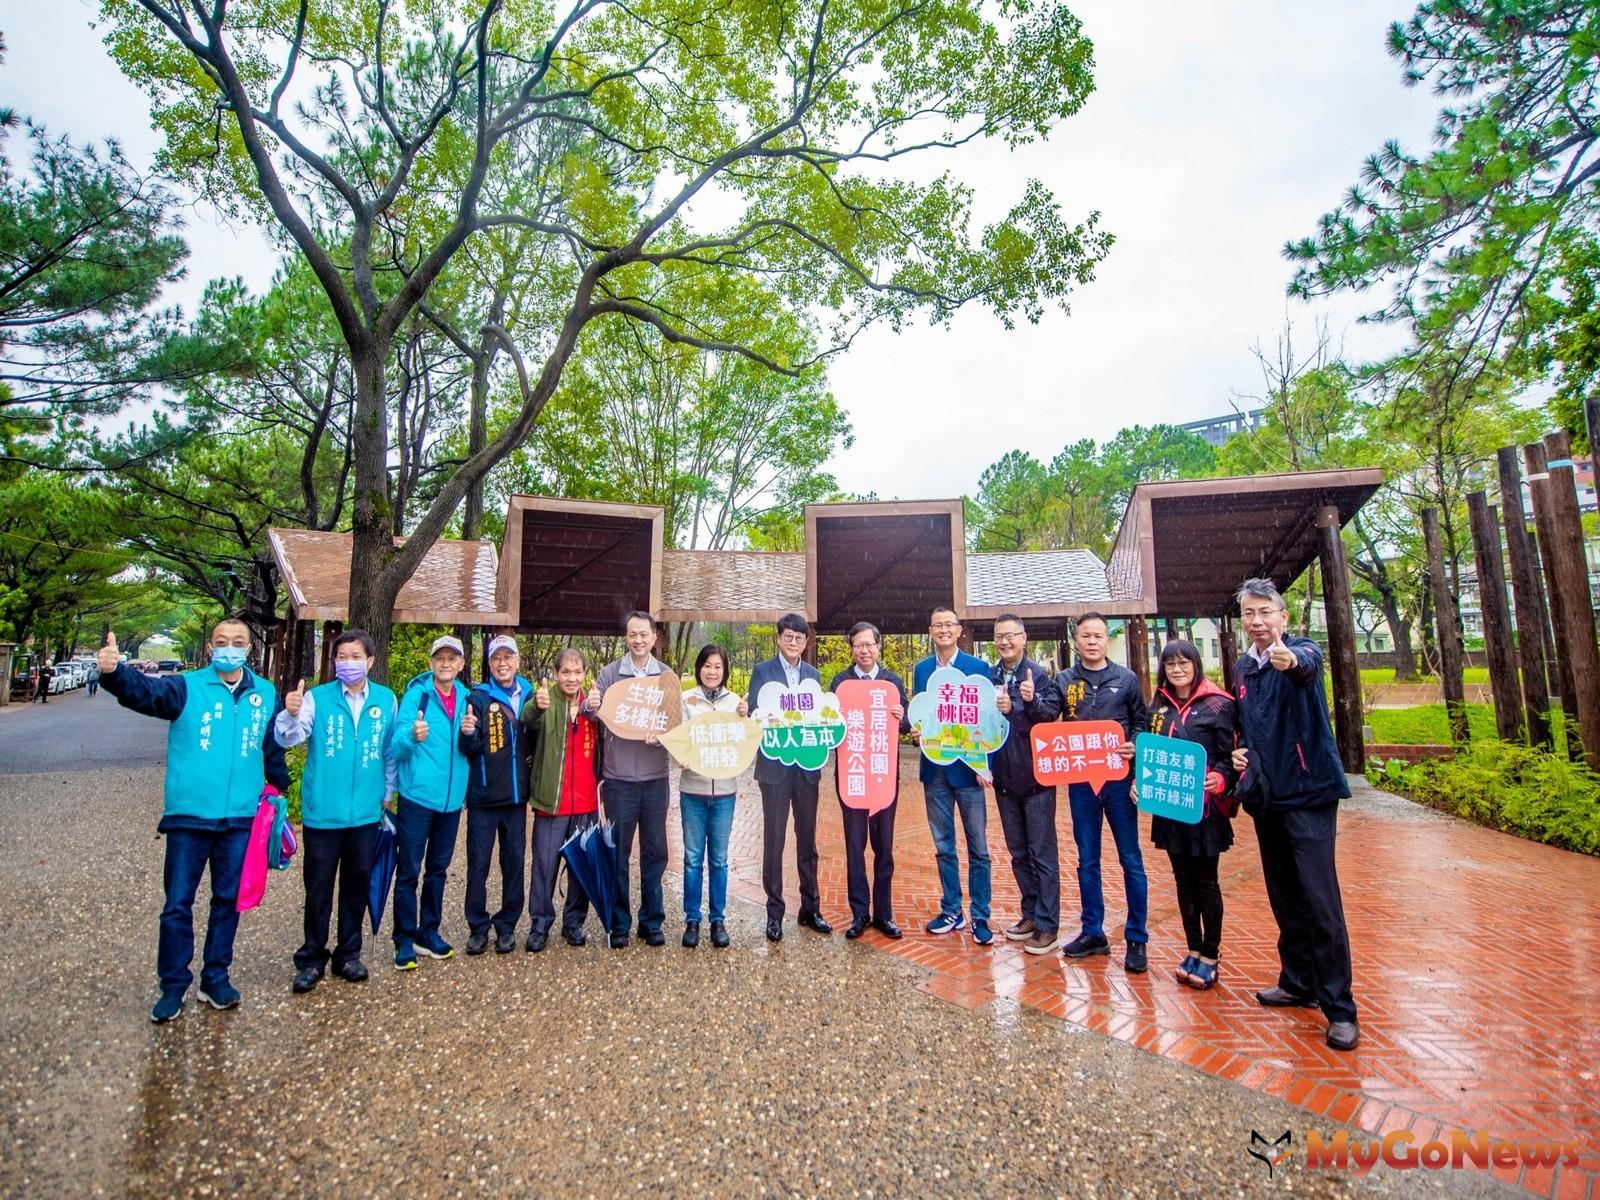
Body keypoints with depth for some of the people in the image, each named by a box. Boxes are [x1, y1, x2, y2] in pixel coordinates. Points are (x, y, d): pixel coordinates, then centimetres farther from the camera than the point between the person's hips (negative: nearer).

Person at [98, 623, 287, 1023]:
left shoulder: (266, 695, 4)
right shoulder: (186, 687, -4)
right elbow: (142, 690, -25)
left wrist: (279, 791, 17)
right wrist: (114, 672, -46)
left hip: (241, 819, 2)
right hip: (189, 815, -2)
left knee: (228, 901, 13)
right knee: (177, 904, 7)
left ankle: (216, 979, 28)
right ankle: (173, 986, 23)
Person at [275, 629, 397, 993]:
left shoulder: (386, 700, 1)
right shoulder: (317, 697, -6)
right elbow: (289, 738, -19)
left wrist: (387, 792, 13)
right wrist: (290, 714, -40)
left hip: (366, 812, 2)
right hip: (322, 811, -2)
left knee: (357, 885, 14)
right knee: (318, 888, 8)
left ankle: (348, 955, 29)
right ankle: (311, 958, 25)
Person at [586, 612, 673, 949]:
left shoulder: (667, 676, 4)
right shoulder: (610, 673, 1)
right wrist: (591, 707, -23)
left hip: (655, 776, 1)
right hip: (618, 776, -1)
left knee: (655, 851, 9)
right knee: (618, 852, 8)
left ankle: (652, 921, 24)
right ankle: (618, 924, 22)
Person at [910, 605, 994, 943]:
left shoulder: (979, 667, -3)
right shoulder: (921, 669, 8)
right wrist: (916, 732, -10)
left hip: (968, 767, -3)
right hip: (934, 768, 4)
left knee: (978, 848, 6)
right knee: (943, 846, 14)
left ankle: (980, 917, 18)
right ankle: (951, 911, 27)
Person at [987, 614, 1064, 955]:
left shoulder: (1038, 674, -8)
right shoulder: (989, 677, 4)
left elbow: (1052, 714, -16)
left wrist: (1033, 700, -34)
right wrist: (997, 710, -12)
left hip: (1035, 776, -5)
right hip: (1005, 778, 5)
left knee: (1043, 853, 3)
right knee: (1018, 853, 16)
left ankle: (1048, 926, 12)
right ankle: (1031, 913, 30)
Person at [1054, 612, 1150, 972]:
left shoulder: (1126, 678, 2)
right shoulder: (1064, 681, 3)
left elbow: (1141, 721, 6)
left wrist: (1134, 746, -12)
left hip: (1118, 778, -1)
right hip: (1080, 781, 1)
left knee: (1131, 860, 5)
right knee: (1087, 861, 11)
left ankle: (1136, 939, 18)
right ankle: (1093, 933, 24)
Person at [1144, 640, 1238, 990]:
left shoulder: (1217, 704, -6)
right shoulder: (1159, 707, 9)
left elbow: (1231, 754, -8)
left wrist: (1221, 779, -26)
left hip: (1205, 806, -5)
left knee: (1206, 881, 6)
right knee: (1184, 879, 14)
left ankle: (1210, 956, 21)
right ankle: (1193, 949, 27)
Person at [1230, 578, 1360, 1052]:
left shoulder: (1302, 651, -9)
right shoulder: (1244, 668, 10)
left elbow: (1308, 665, -36)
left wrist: (1292, 661, -58)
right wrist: (1242, 749, 3)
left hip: (1308, 792, -6)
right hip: (1267, 796, 7)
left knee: (1320, 901, -6)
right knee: (1284, 899, 15)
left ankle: (1339, 1008, 6)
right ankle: (1298, 982, 30)